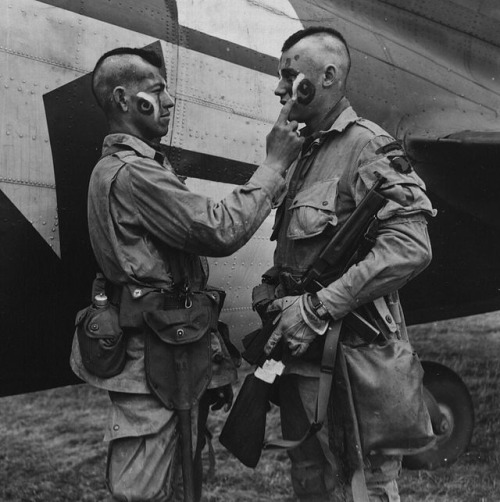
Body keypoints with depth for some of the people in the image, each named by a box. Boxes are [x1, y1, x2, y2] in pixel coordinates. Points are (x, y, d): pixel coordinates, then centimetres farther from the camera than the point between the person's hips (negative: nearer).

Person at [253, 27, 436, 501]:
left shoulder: (367, 146, -12)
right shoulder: (304, 153, 15)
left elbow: (410, 248, -25)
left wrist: (316, 308, -24)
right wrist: (273, 288, 5)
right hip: (299, 355, 9)